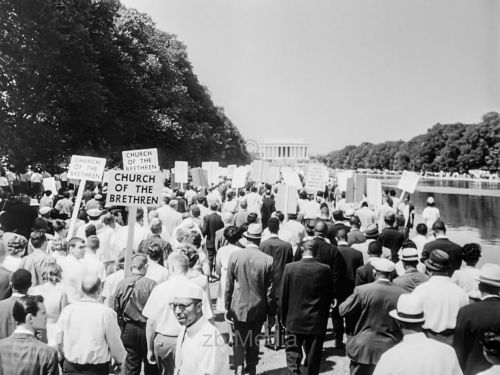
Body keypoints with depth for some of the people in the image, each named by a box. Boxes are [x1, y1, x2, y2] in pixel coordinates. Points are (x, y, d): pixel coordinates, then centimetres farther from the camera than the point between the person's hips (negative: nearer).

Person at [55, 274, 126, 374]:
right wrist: (119, 361, 13)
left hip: (71, 368, 4)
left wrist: (62, 356, 24)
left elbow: (59, 340, 5)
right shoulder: (107, 313, -14)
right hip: (97, 369, -3)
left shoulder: (67, 310, -6)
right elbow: (115, 344, -6)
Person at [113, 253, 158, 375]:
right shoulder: (151, 284, -15)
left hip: (128, 329, 3)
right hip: (147, 328, -3)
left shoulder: (121, 284, -3)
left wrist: (121, 327, 18)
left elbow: (116, 310, 4)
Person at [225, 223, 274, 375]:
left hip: (239, 307, 0)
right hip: (258, 309, 1)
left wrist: (227, 308, 8)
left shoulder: (234, 256, -11)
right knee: (254, 341, 16)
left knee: (239, 340, 12)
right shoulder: (268, 260, -11)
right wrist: (271, 314, 5)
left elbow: (229, 286, -3)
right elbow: (270, 291, -5)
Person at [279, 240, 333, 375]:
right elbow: (329, 298, 1)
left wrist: (284, 319, 9)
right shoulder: (325, 270, -8)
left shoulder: (290, 268, -9)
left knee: (293, 358, 7)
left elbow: (282, 297, -3)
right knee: (313, 361, 14)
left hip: (294, 322, -1)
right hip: (317, 323, 1)